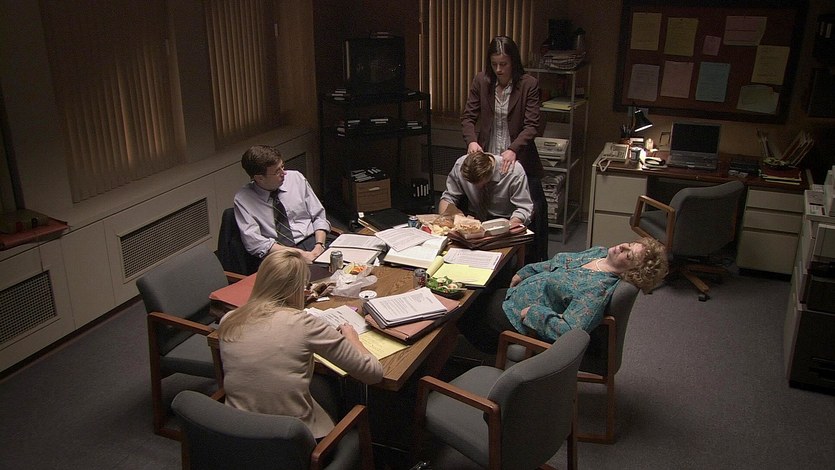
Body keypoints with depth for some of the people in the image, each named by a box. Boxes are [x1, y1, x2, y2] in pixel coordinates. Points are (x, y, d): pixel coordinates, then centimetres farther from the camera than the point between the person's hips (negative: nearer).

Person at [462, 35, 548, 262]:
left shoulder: (529, 84, -9)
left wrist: (513, 149, -29)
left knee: (535, 211, 3)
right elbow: (468, 116, 1)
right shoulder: (481, 81, -1)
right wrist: (471, 140, -19)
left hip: (518, 159, -2)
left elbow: (531, 125, -14)